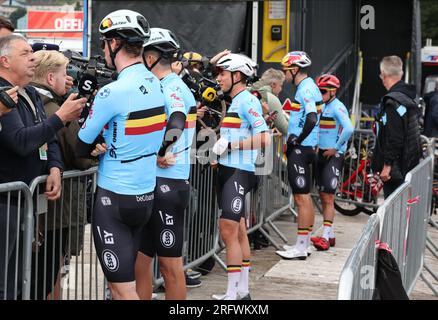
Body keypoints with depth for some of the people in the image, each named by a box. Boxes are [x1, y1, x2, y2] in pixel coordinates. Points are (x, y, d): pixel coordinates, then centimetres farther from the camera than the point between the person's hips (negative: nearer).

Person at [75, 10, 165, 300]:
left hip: (115, 197, -7)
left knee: (123, 289, -2)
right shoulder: (156, 84, 4)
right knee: (125, 280, 17)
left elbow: (81, 148, -8)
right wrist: (106, 143, 4)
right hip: (146, 194, 8)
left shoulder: (112, 92, -18)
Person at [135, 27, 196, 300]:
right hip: (151, 184, 9)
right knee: (139, 261, 12)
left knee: (170, 265, 1)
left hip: (167, 185, -9)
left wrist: (157, 155, -20)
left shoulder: (173, 88, -11)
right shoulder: (162, 88, 17)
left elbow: (175, 126, -31)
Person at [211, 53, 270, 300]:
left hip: (239, 173, -10)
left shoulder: (247, 100, -11)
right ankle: (243, 290, 17)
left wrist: (230, 145, -18)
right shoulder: (236, 101, 18)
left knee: (228, 231, -11)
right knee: (239, 231, 11)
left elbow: (264, 138, -21)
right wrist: (220, 155, 11)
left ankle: (232, 293, -7)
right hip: (230, 171, 10)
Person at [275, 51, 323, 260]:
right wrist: (293, 137, 16)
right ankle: (304, 244, 22)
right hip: (305, 148, 11)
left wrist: (296, 140, -18)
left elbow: (311, 119, -28)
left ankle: (300, 248, -3)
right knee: (304, 197, 14)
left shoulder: (305, 89, -15)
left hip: (299, 149, -11)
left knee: (302, 199, -7)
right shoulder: (308, 86, 16)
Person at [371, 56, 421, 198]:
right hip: (410, 166, 10)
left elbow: (394, 138, -23)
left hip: (396, 169, -10)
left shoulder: (393, 102, -18)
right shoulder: (408, 97, 14)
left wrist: (387, 165, -20)